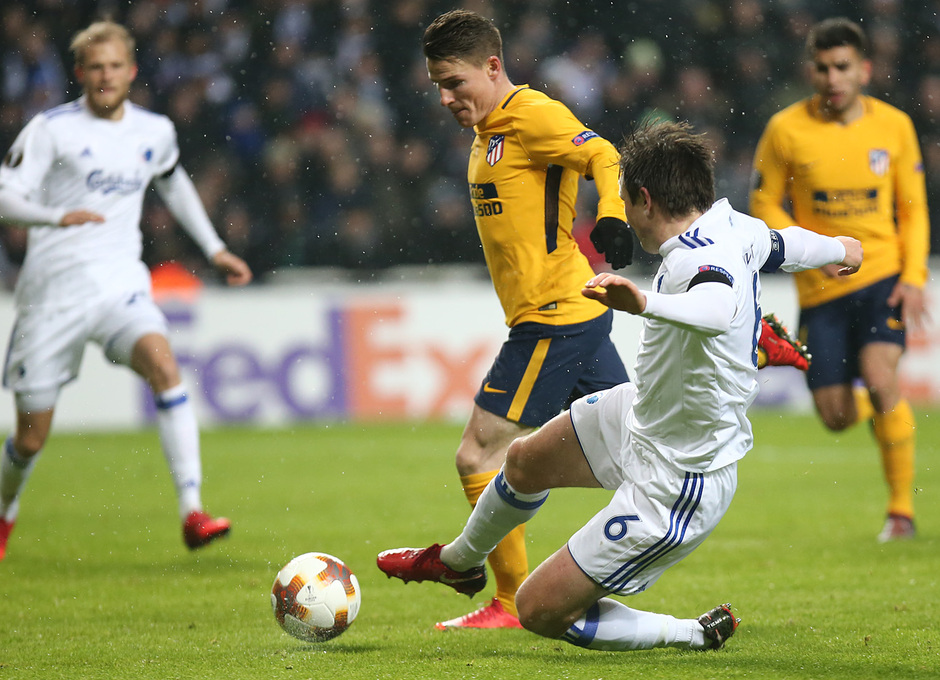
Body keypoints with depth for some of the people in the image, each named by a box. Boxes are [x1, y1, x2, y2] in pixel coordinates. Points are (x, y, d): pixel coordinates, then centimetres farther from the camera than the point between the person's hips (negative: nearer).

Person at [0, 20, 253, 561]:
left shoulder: (155, 132, 9)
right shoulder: (52, 129, -5)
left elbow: (176, 185, 30)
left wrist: (215, 249, 27)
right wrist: (56, 216, -29)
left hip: (121, 283, 2)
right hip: (54, 290, -2)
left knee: (163, 364, -29)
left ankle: (193, 513, -34)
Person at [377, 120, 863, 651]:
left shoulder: (701, 261, -36)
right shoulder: (733, 225, -8)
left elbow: (717, 309, -60)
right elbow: (782, 243, 14)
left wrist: (646, 303, -77)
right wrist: (837, 248, 36)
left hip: (675, 484, -10)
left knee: (541, 612, -4)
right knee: (525, 463, 29)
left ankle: (696, 635, 13)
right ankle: (459, 562, 60)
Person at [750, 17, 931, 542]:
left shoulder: (894, 126, 0)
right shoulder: (786, 130, -6)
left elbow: (913, 208, 8)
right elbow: (765, 207, 2)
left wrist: (914, 277, -5)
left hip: (884, 276, -1)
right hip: (821, 289, 1)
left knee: (879, 377, -24)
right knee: (837, 416, 0)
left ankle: (903, 509, -10)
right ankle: (884, 402, 39)